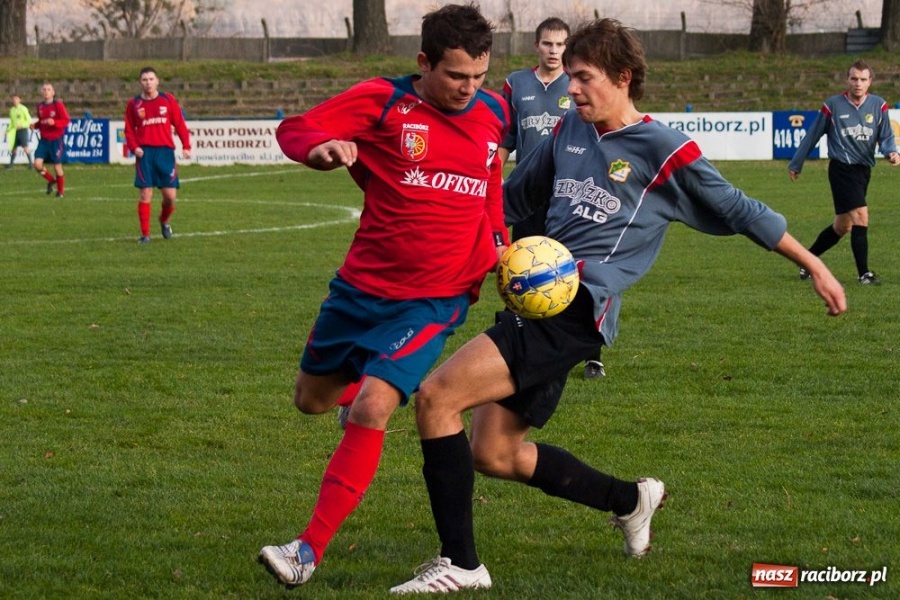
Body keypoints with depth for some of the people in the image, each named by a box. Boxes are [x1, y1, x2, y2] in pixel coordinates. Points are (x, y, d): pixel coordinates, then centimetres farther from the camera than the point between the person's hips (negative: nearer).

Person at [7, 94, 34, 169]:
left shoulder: (23, 109, -8)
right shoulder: (12, 110, 11)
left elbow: (29, 120, -10)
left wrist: (21, 125, -24)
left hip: (23, 130, -6)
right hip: (16, 131, 6)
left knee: (25, 147, -15)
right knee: (13, 148, 8)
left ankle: (31, 163, -10)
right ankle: (11, 163, 20)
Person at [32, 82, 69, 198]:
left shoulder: (58, 105, -10)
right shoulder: (40, 107, 7)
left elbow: (66, 120, -12)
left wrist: (54, 122, -27)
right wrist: (35, 125, -1)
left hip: (56, 140, -5)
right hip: (44, 140, 5)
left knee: (57, 166, 0)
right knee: (37, 163, -11)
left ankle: (61, 191, 18)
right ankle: (51, 180, 16)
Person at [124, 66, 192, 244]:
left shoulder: (168, 100, 6)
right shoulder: (134, 104, 6)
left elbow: (180, 124, 6)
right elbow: (129, 130, 9)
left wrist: (186, 146, -4)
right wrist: (133, 147, -8)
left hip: (165, 151, 1)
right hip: (145, 153, -1)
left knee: (170, 194, -2)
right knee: (145, 194, -6)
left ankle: (164, 221, 29)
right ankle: (145, 234, 2)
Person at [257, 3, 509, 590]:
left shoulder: (494, 114, 1)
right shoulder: (382, 102, -9)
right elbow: (294, 130, -7)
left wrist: (500, 245, 11)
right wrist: (324, 148, -29)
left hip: (434, 300, -1)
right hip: (363, 285, 1)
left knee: (372, 409, -20)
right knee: (313, 399, 17)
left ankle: (310, 551, -17)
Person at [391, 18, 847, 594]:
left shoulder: (664, 150, -5)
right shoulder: (569, 131, 14)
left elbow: (739, 211, 5)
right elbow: (514, 198, 29)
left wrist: (815, 266, 9)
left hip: (575, 313, -8)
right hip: (536, 300, 8)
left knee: (436, 397, -21)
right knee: (493, 453, 12)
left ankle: (460, 563, -14)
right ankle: (631, 500, 31)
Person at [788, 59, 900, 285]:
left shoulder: (879, 105, 4)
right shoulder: (833, 105, -5)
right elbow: (812, 136, 4)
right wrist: (796, 164, 11)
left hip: (863, 170, 5)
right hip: (842, 168, -5)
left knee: (842, 226, 12)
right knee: (861, 216, -19)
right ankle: (863, 273, -14)